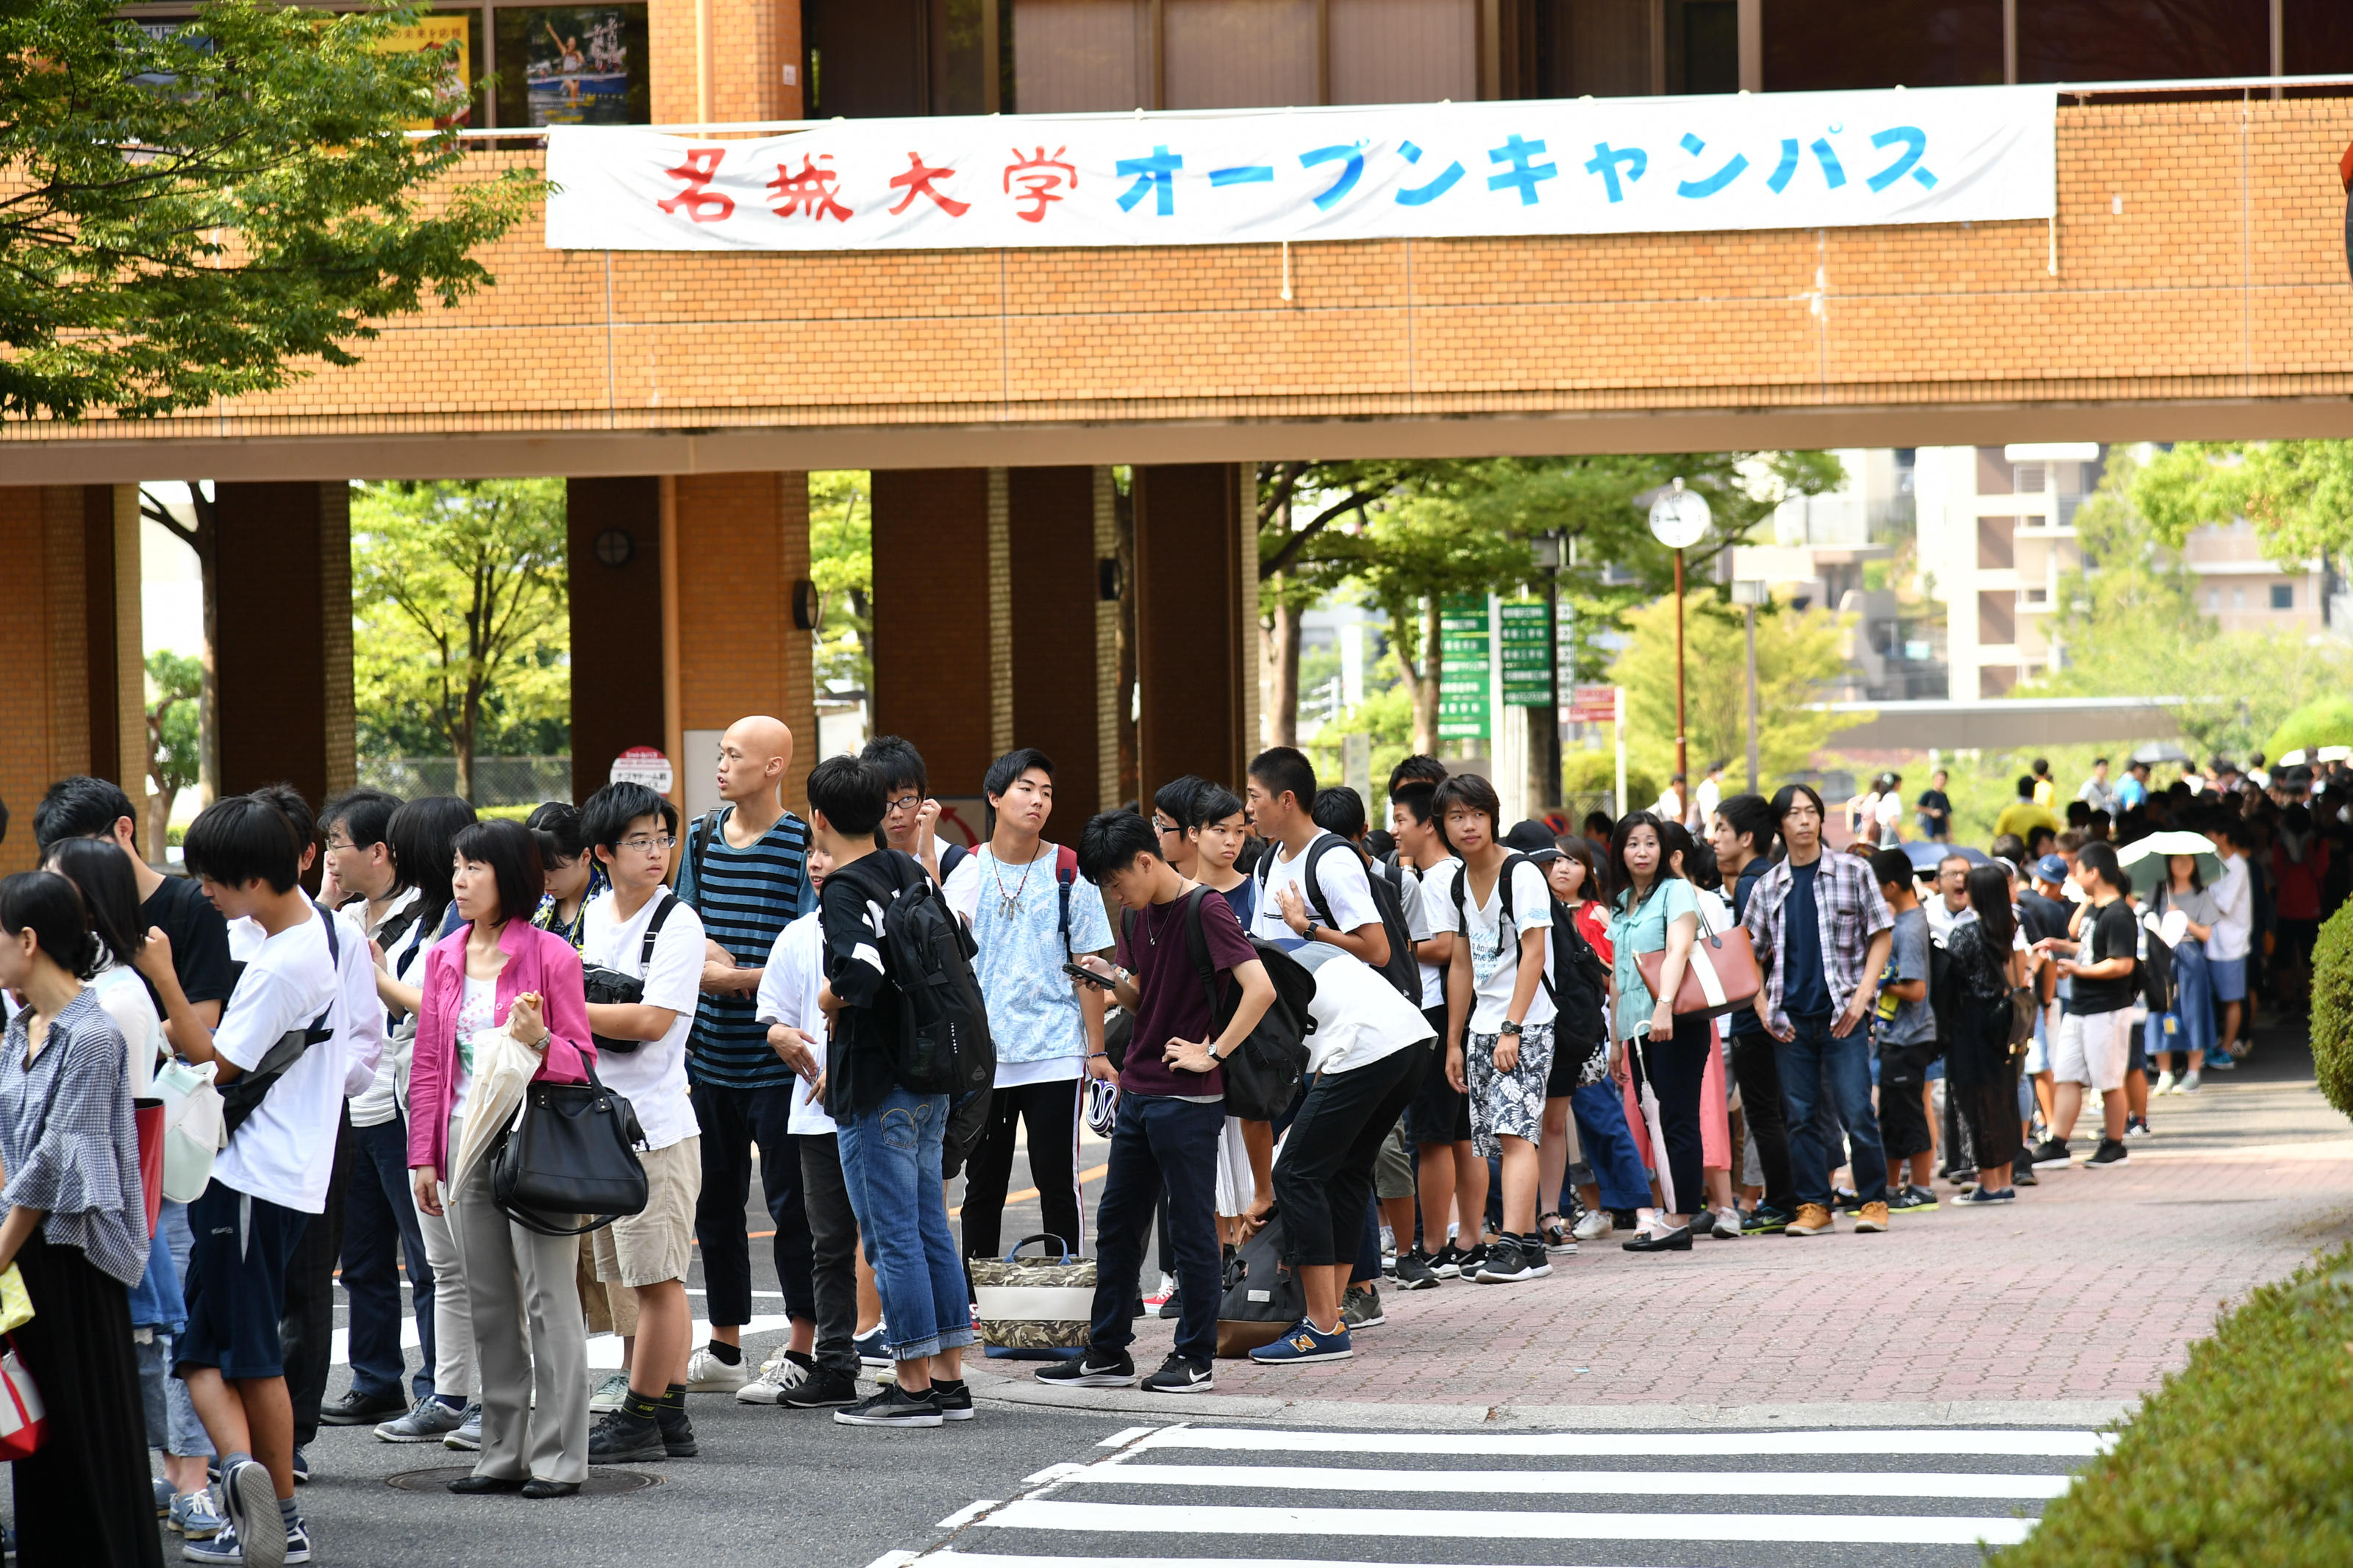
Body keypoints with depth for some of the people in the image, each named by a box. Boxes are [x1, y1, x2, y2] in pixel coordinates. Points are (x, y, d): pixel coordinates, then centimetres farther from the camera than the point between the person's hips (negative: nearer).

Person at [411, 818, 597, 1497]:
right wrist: (425, 1154, 10)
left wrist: (538, 1041, -23)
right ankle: (504, 1453, 16)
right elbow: (429, 1062, 14)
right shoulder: (445, 958, 11)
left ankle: (558, 1457, 0)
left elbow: (581, 1059, -3)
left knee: (550, 1299, -3)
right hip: (467, 1142, 6)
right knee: (487, 1305, 10)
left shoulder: (550, 956, -6)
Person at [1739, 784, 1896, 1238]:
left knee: (1857, 1112, -7)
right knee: (1800, 1115, 4)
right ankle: (1813, 1205, 11)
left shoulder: (1852, 872, 3)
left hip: (1841, 1014, -3)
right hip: (1791, 1020, 3)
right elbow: (1750, 954, 14)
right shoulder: (1768, 886, 10)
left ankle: (1874, 1201, 4)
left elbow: (1881, 937, 3)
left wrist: (1862, 996, -8)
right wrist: (1762, 1006, 1)